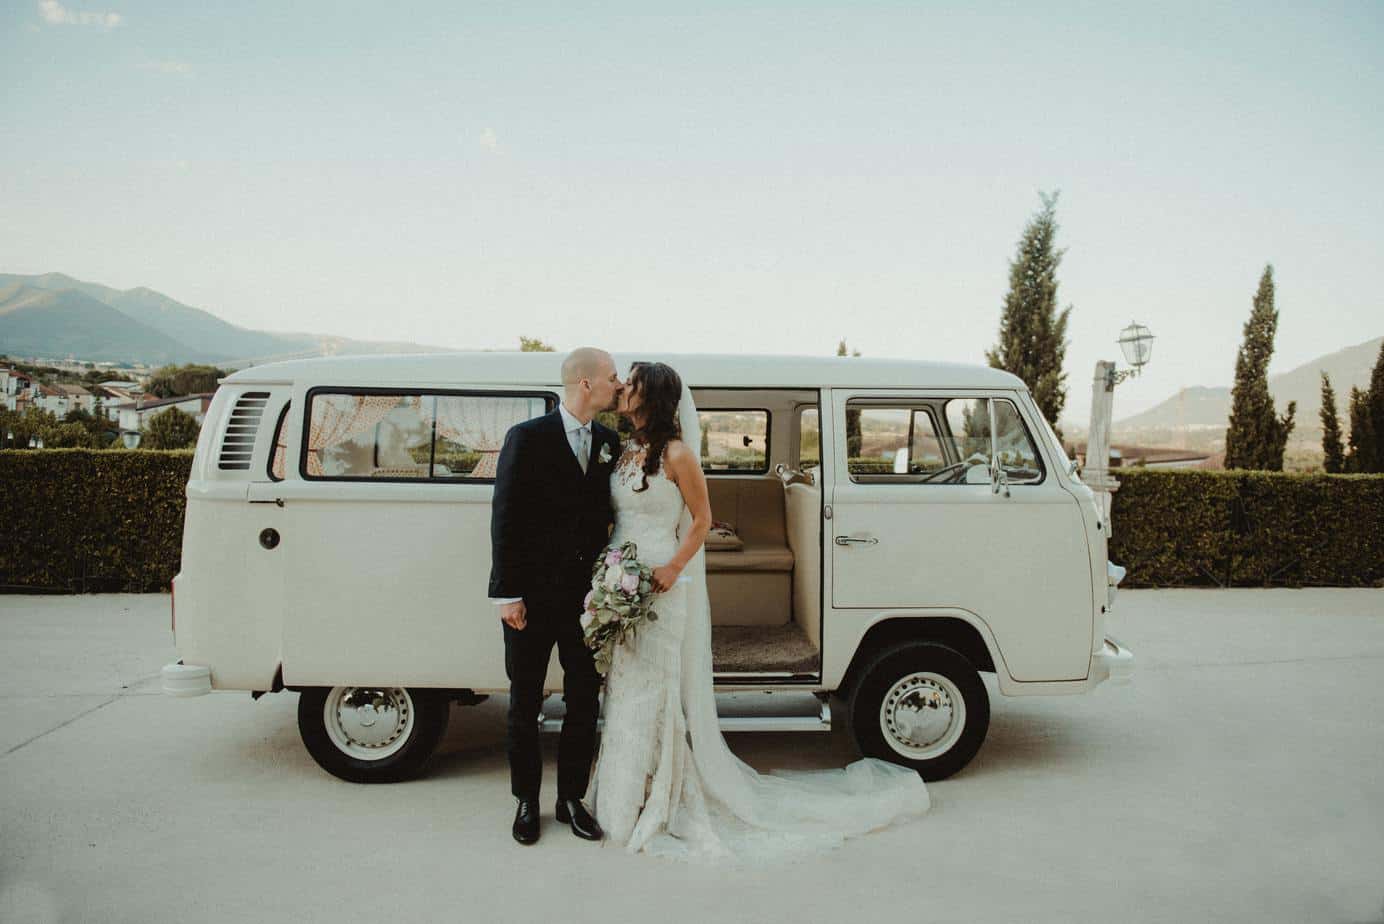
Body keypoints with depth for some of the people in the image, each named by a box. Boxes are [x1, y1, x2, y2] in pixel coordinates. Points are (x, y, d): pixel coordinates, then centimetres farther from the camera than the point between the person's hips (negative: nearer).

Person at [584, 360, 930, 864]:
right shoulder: (623, 450, 9)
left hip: (660, 590, -7)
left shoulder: (676, 454, -11)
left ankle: (653, 804, 15)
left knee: (652, 694, 1)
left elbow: (702, 519, -7)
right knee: (623, 689, 14)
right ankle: (622, 797, 29)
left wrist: (672, 569, -17)